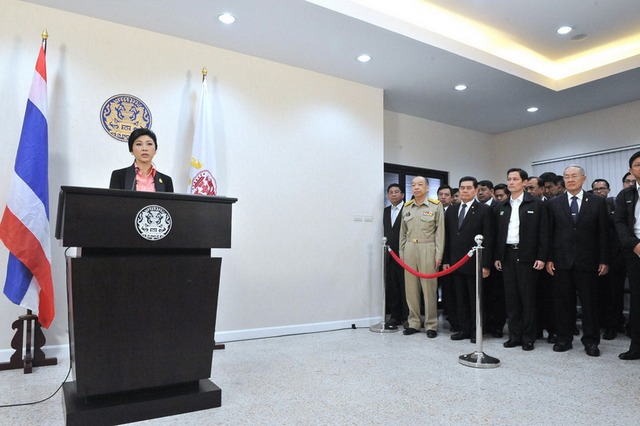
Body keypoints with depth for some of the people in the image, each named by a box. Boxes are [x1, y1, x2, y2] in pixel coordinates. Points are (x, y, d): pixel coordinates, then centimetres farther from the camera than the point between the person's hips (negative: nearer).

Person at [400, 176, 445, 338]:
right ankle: (414, 323, 17)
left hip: (428, 249, -4)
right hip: (409, 249, 4)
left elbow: (440, 232, -3)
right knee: (411, 288, 6)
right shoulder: (406, 207, 11)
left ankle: (431, 325, 11)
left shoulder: (436, 206, -1)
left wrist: (438, 255, -7)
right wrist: (401, 253, 9)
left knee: (429, 287, -1)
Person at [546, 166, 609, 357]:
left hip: (587, 261, 0)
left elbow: (603, 233, 2)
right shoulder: (553, 204, 5)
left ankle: (591, 341, 18)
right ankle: (564, 338, 17)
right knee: (563, 302, 6)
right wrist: (549, 259, -2)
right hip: (562, 261, 1)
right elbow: (549, 233, 4)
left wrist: (604, 260, -2)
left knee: (589, 302, 5)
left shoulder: (598, 202, 4)